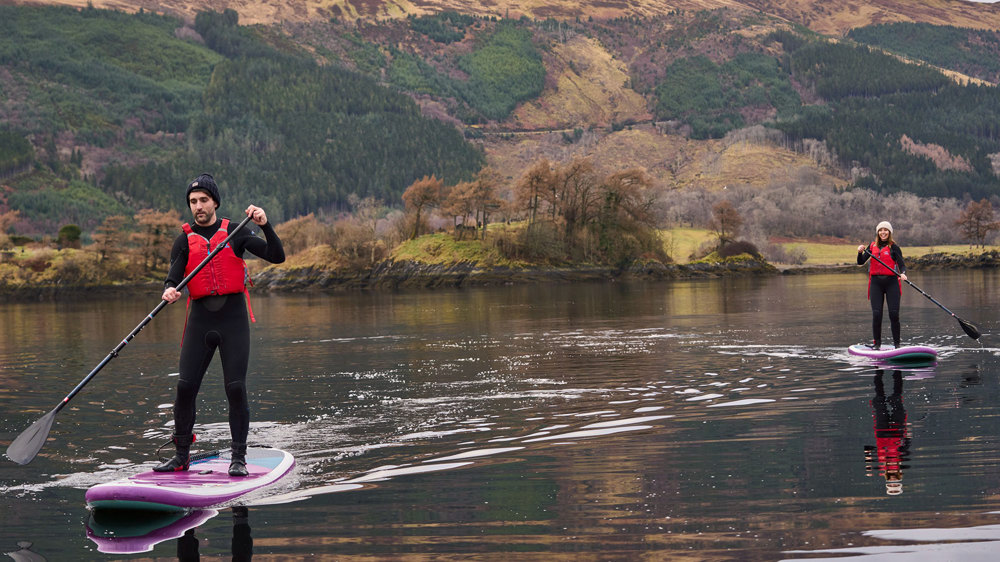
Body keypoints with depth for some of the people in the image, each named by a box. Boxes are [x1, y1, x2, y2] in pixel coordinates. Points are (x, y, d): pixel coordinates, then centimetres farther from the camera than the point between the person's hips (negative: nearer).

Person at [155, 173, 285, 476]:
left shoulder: (234, 233, 5)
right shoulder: (184, 241, 8)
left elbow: (277, 257, -2)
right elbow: (173, 277, -4)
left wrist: (265, 225, -17)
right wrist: (170, 290, -28)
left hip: (233, 317, -2)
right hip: (200, 318, 2)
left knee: (236, 388, -7)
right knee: (185, 386, -3)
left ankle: (239, 458, 2)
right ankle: (181, 455, 11)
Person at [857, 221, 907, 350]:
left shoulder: (894, 247, 0)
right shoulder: (873, 246, 11)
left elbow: (902, 264, -8)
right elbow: (861, 263, 10)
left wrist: (903, 274, -29)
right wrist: (860, 252, -10)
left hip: (891, 282, -3)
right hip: (876, 282, 3)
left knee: (894, 314, -6)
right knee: (876, 314, -3)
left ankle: (897, 343, 3)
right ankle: (876, 343, 7)